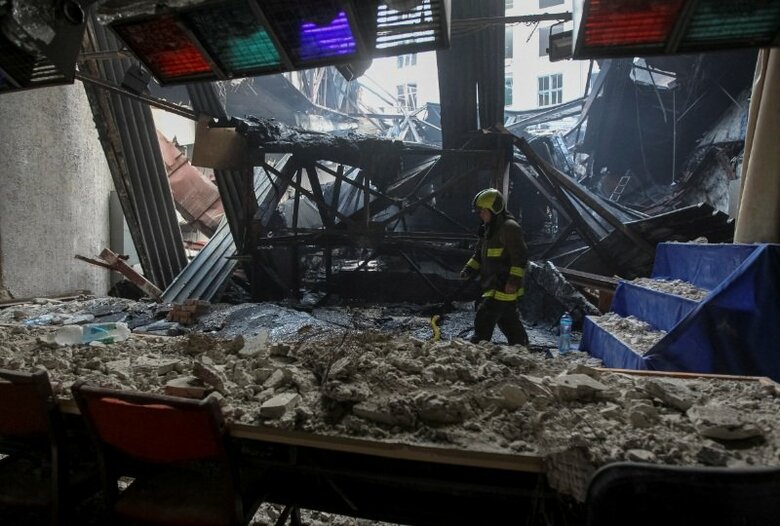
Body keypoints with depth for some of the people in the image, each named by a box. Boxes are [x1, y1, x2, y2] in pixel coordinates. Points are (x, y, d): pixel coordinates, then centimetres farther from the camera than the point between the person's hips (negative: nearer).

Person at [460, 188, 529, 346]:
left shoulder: (509, 227, -17)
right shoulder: (488, 229, 14)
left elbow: (520, 257, -21)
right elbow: (479, 254, 20)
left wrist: (514, 281, -25)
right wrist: (469, 270, 6)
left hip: (504, 287, -10)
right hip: (494, 286, 10)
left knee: (483, 320, -10)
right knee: (509, 322, 18)